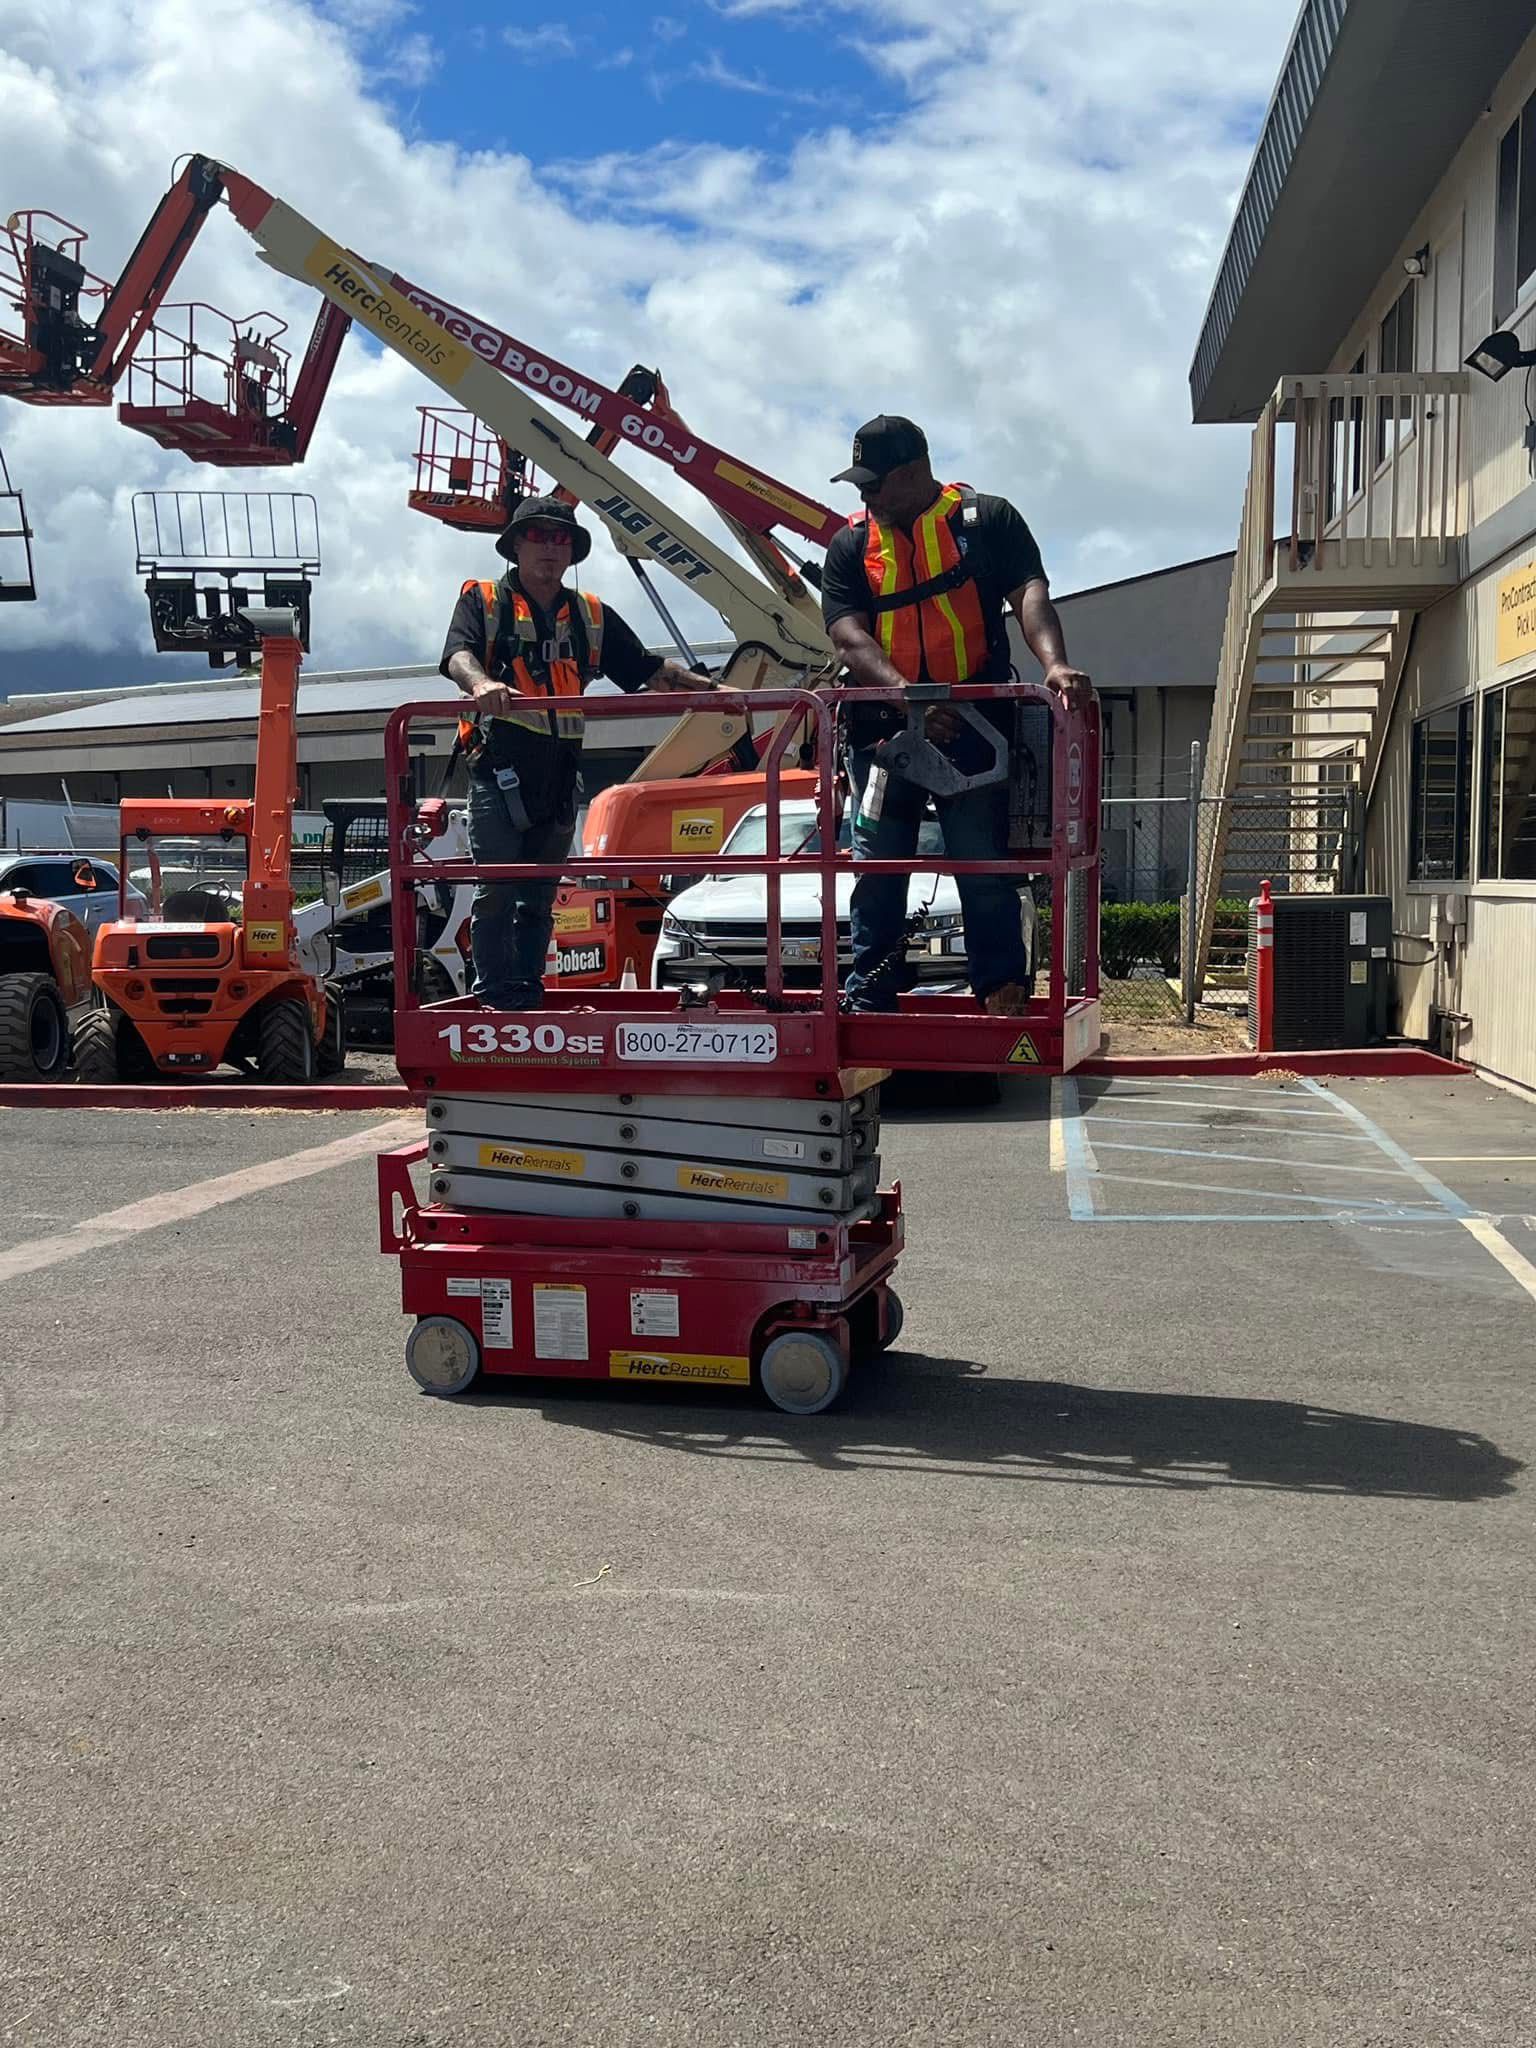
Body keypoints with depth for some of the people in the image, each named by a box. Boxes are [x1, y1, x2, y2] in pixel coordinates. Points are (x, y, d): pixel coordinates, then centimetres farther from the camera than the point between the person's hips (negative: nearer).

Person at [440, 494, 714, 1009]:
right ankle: (493, 996, -3)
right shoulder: (482, 600, 4)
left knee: (540, 894, 10)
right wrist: (480, 682, -38)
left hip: (559, 774, 5)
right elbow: (458, 654, -15)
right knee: (496, 888, -8)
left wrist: (709, 687, 0)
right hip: (499, 768, -4)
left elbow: (650, 669, 15)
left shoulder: (592, 616, 17)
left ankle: (529, 995, 16)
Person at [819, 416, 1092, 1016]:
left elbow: (1029, 594, -9)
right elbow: (849, 636, -5)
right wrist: (907, 693, -23)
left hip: (973, 724, -2)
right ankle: (868, 1004, 11)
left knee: (984, 867, -1)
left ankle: (1005, 998, 5)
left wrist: (1053, 663, -31)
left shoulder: (987, 520, 2)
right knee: (877, 873, 4)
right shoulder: (851, 547, 8)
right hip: (884, 727, 3)